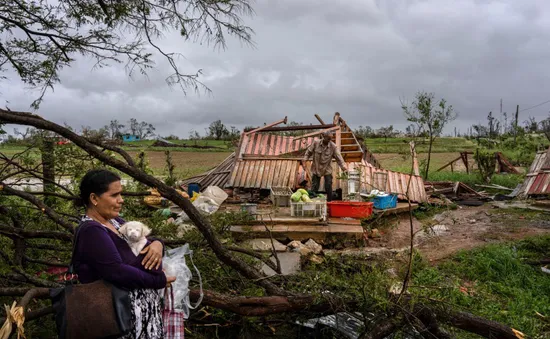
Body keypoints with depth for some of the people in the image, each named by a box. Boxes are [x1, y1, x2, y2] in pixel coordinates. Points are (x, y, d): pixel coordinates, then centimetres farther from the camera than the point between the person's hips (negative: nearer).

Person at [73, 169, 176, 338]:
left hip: (143, 298, 9)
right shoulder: (91, 231, -18)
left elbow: (144, 240, 15)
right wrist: (159, 281, -18)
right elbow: (118, 273, -26)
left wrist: (157, 244, -8)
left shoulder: (114, 221, 10)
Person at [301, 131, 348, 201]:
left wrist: (343, 166, -26)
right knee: (314, 187, 5)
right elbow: (308, 152, 0)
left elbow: (338, 157, -13)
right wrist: (304, 161, -9)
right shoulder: (316, 143, -9)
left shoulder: (333, 146, -11)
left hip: (327, 170, 0)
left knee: (328, 187, -1)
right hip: (316, 169, 1)